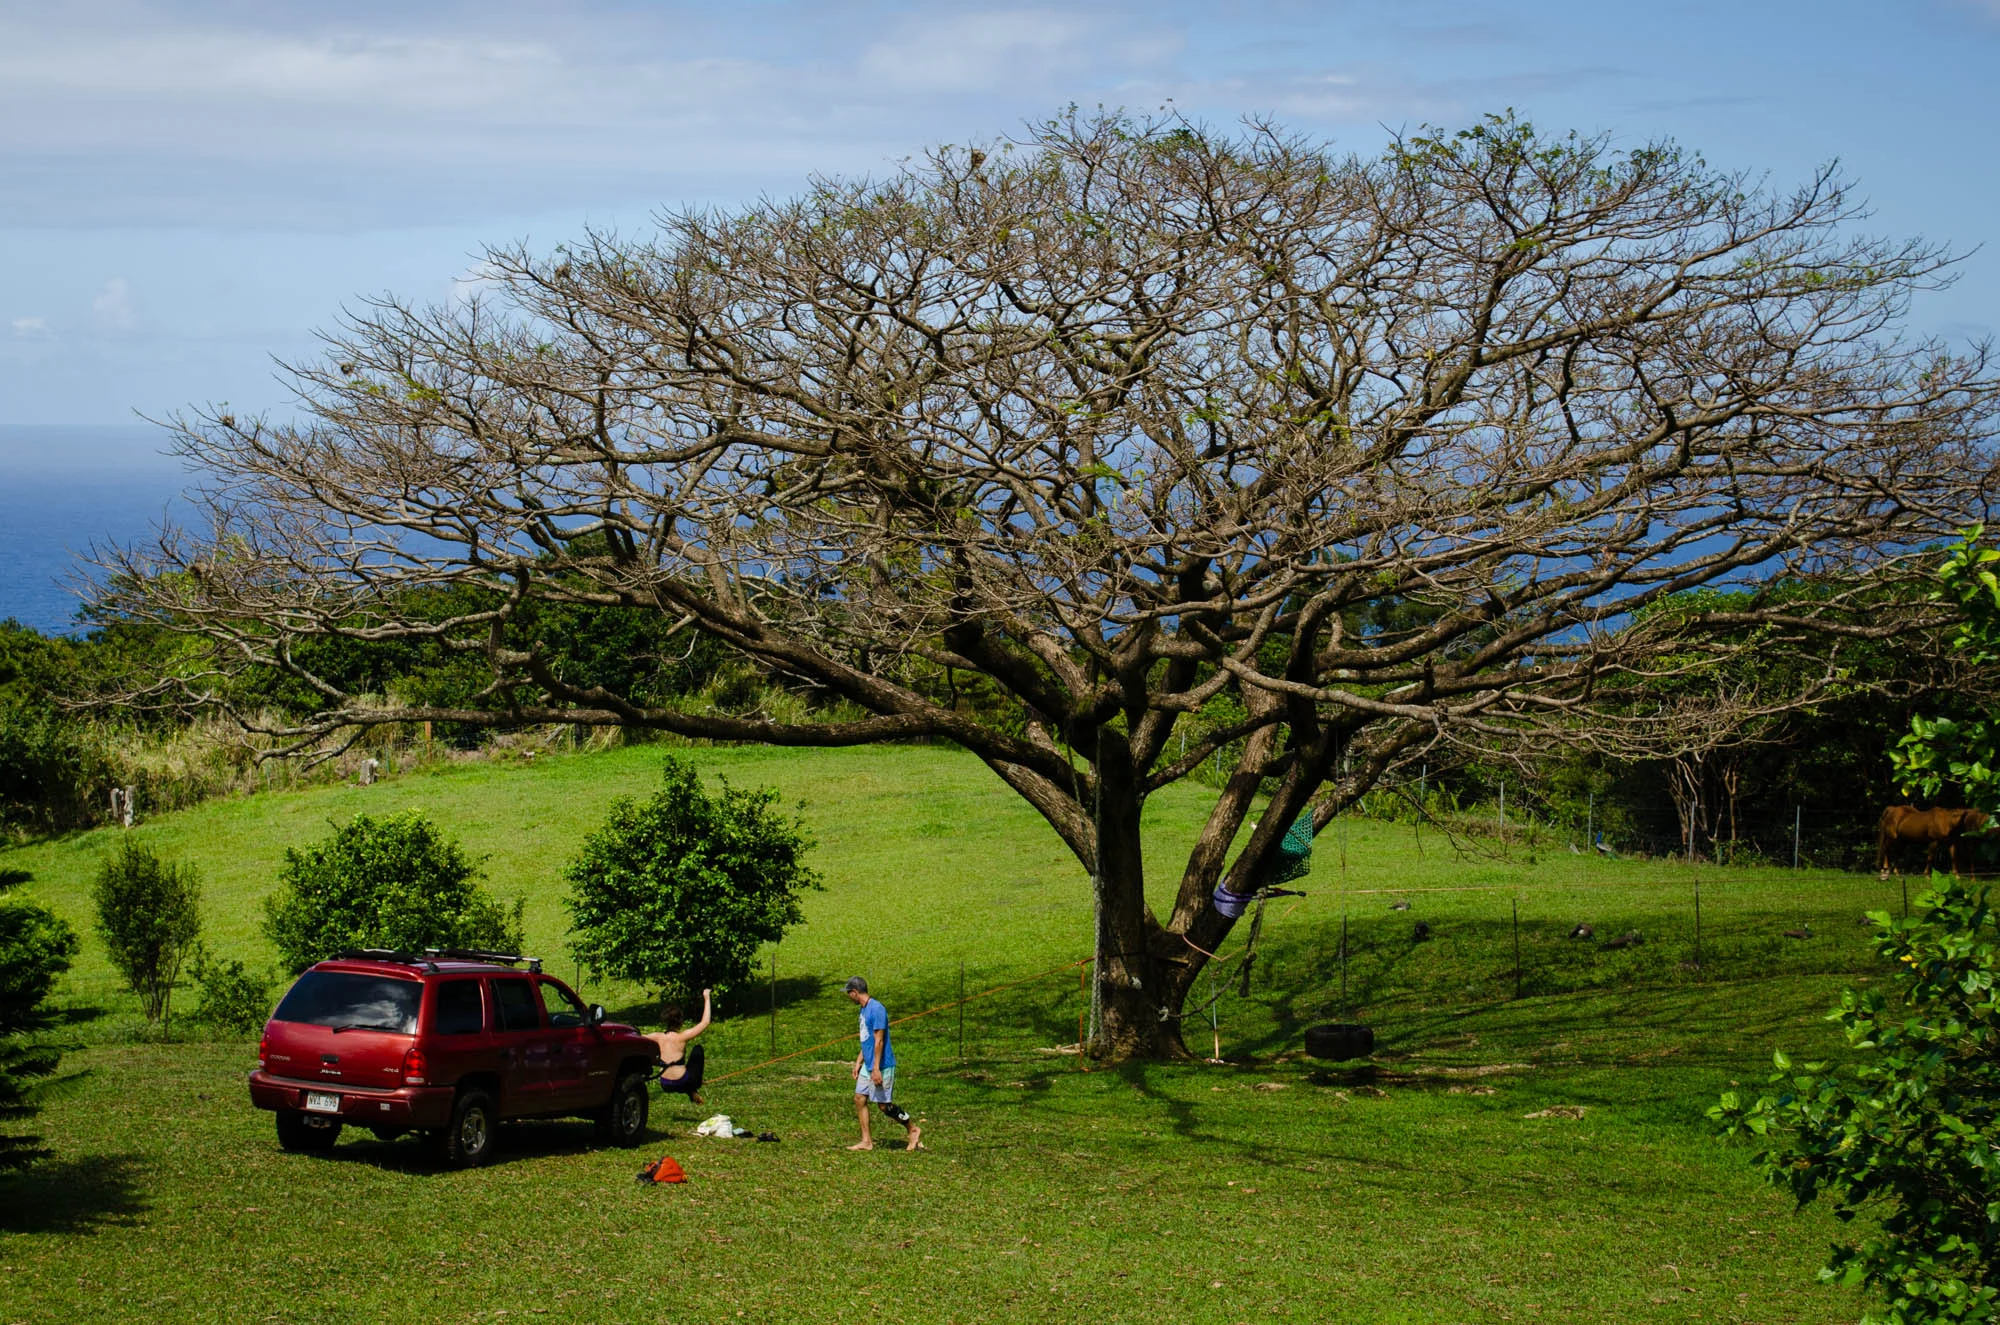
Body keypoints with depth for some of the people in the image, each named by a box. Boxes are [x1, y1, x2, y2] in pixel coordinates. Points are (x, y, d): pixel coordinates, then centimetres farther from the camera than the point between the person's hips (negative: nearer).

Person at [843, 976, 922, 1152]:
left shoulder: (876, 1009, -20)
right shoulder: (863, 1010, 12)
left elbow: (879, 1041, -22)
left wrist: (876, 1069, -24)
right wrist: (858, 1063, 19)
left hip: (882, 1066, -10)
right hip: (867, 1065, 10)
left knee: (885, 1105, -3)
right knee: (859, 1099, 6)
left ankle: (914, 1130, 13)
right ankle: (866, 1141, 11)